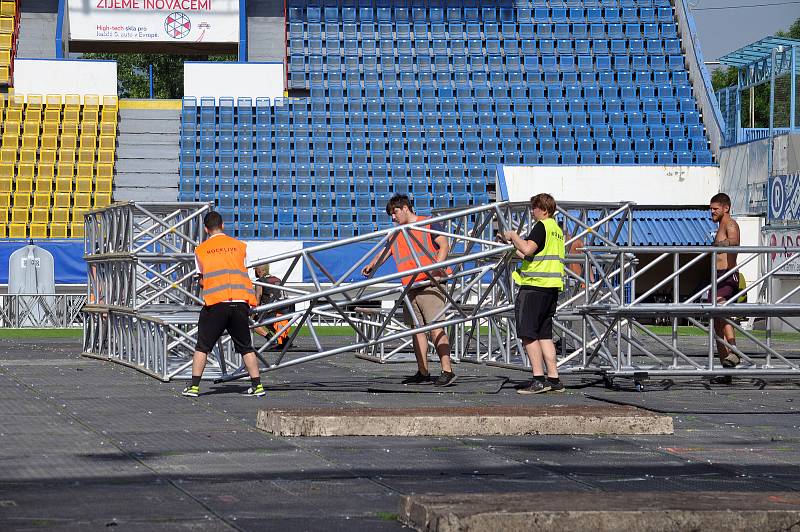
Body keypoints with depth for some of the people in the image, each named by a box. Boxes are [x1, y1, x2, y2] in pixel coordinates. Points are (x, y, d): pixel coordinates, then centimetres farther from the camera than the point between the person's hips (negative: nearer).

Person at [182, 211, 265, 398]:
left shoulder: (200, 250, 9)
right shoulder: (240, 246, 12)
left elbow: (202, 278, 13)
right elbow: (247, 275, 16)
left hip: (215, 303, -1)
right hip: (240, 302, 2)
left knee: (202, 347, 7)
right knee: (246, 347, 10)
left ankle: (194, 386, 2)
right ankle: (257, 386, 6)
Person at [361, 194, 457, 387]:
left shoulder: (428, 223, 3)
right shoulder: (397, 233, 19)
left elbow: (444, 245, -4)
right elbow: (385, 251, 10)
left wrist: (437, 265, -20)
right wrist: (372, 264, -10)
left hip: (430, 283, -6)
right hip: (410, 287, 7)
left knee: (435, 326, -13)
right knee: (417, 327, 6)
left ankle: (447, 371, -15)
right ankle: (423, 372, 10)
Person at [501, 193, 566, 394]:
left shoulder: (541, 227, -9)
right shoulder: (557, 230, 19)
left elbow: (527, 249, -22)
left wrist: (513, 236, -6)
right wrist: (515, 250, 27)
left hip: (534, 286, -9)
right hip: (552, 287, 9)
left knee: (528, 333, -6)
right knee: (544, 334, 12)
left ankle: (538, 379, -11)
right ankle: (554, 379, 8)